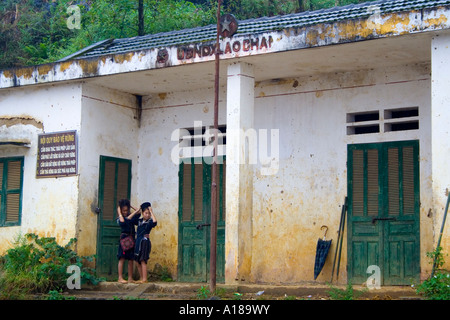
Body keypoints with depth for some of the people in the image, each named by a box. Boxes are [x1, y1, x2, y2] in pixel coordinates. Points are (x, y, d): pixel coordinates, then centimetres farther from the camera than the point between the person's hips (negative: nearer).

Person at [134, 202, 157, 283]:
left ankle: (144, 279, -10)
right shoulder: (139, 221, 12)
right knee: (138, 261, 8)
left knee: (143, 261, -11)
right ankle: (141, 278, 15)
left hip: (145, 242, -7)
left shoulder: (149, 222, -6)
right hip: (138, 242, 7)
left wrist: (151, 212, -21)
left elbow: (155, 221, -30)